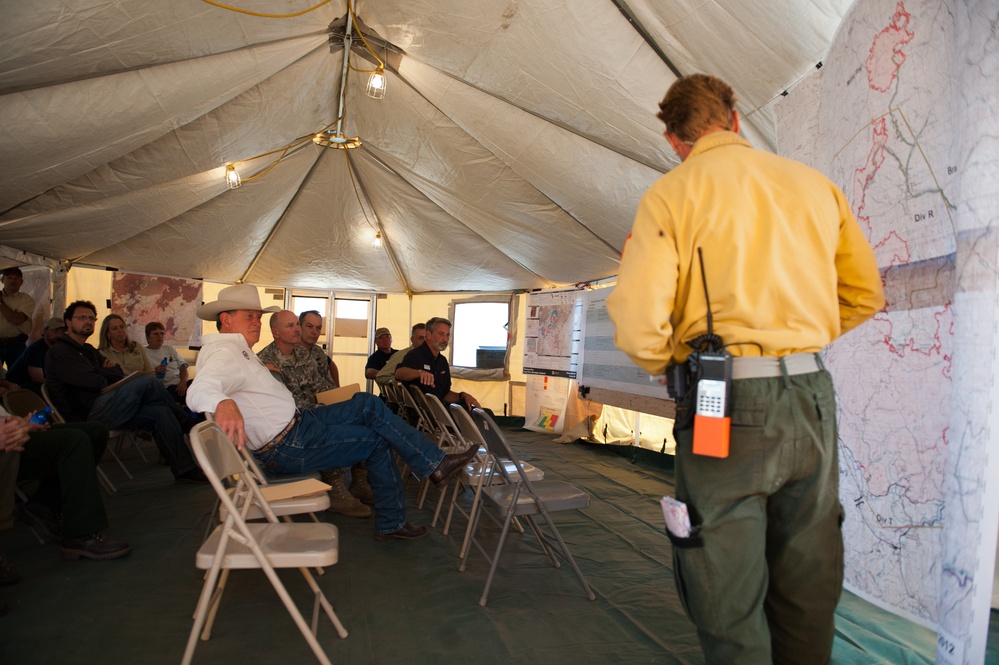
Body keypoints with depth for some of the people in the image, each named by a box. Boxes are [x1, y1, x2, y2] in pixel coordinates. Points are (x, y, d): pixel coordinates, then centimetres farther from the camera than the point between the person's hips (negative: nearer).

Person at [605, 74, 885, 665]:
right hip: (812, 395, 5)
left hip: (725, 402, -5)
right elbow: (865, 295, 18)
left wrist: (674, 368, 7)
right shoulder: (814, 183, 12)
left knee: (730, 601, 7)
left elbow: (638, 325, -13)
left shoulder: (672, 193, -2)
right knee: (808, 593, 18)